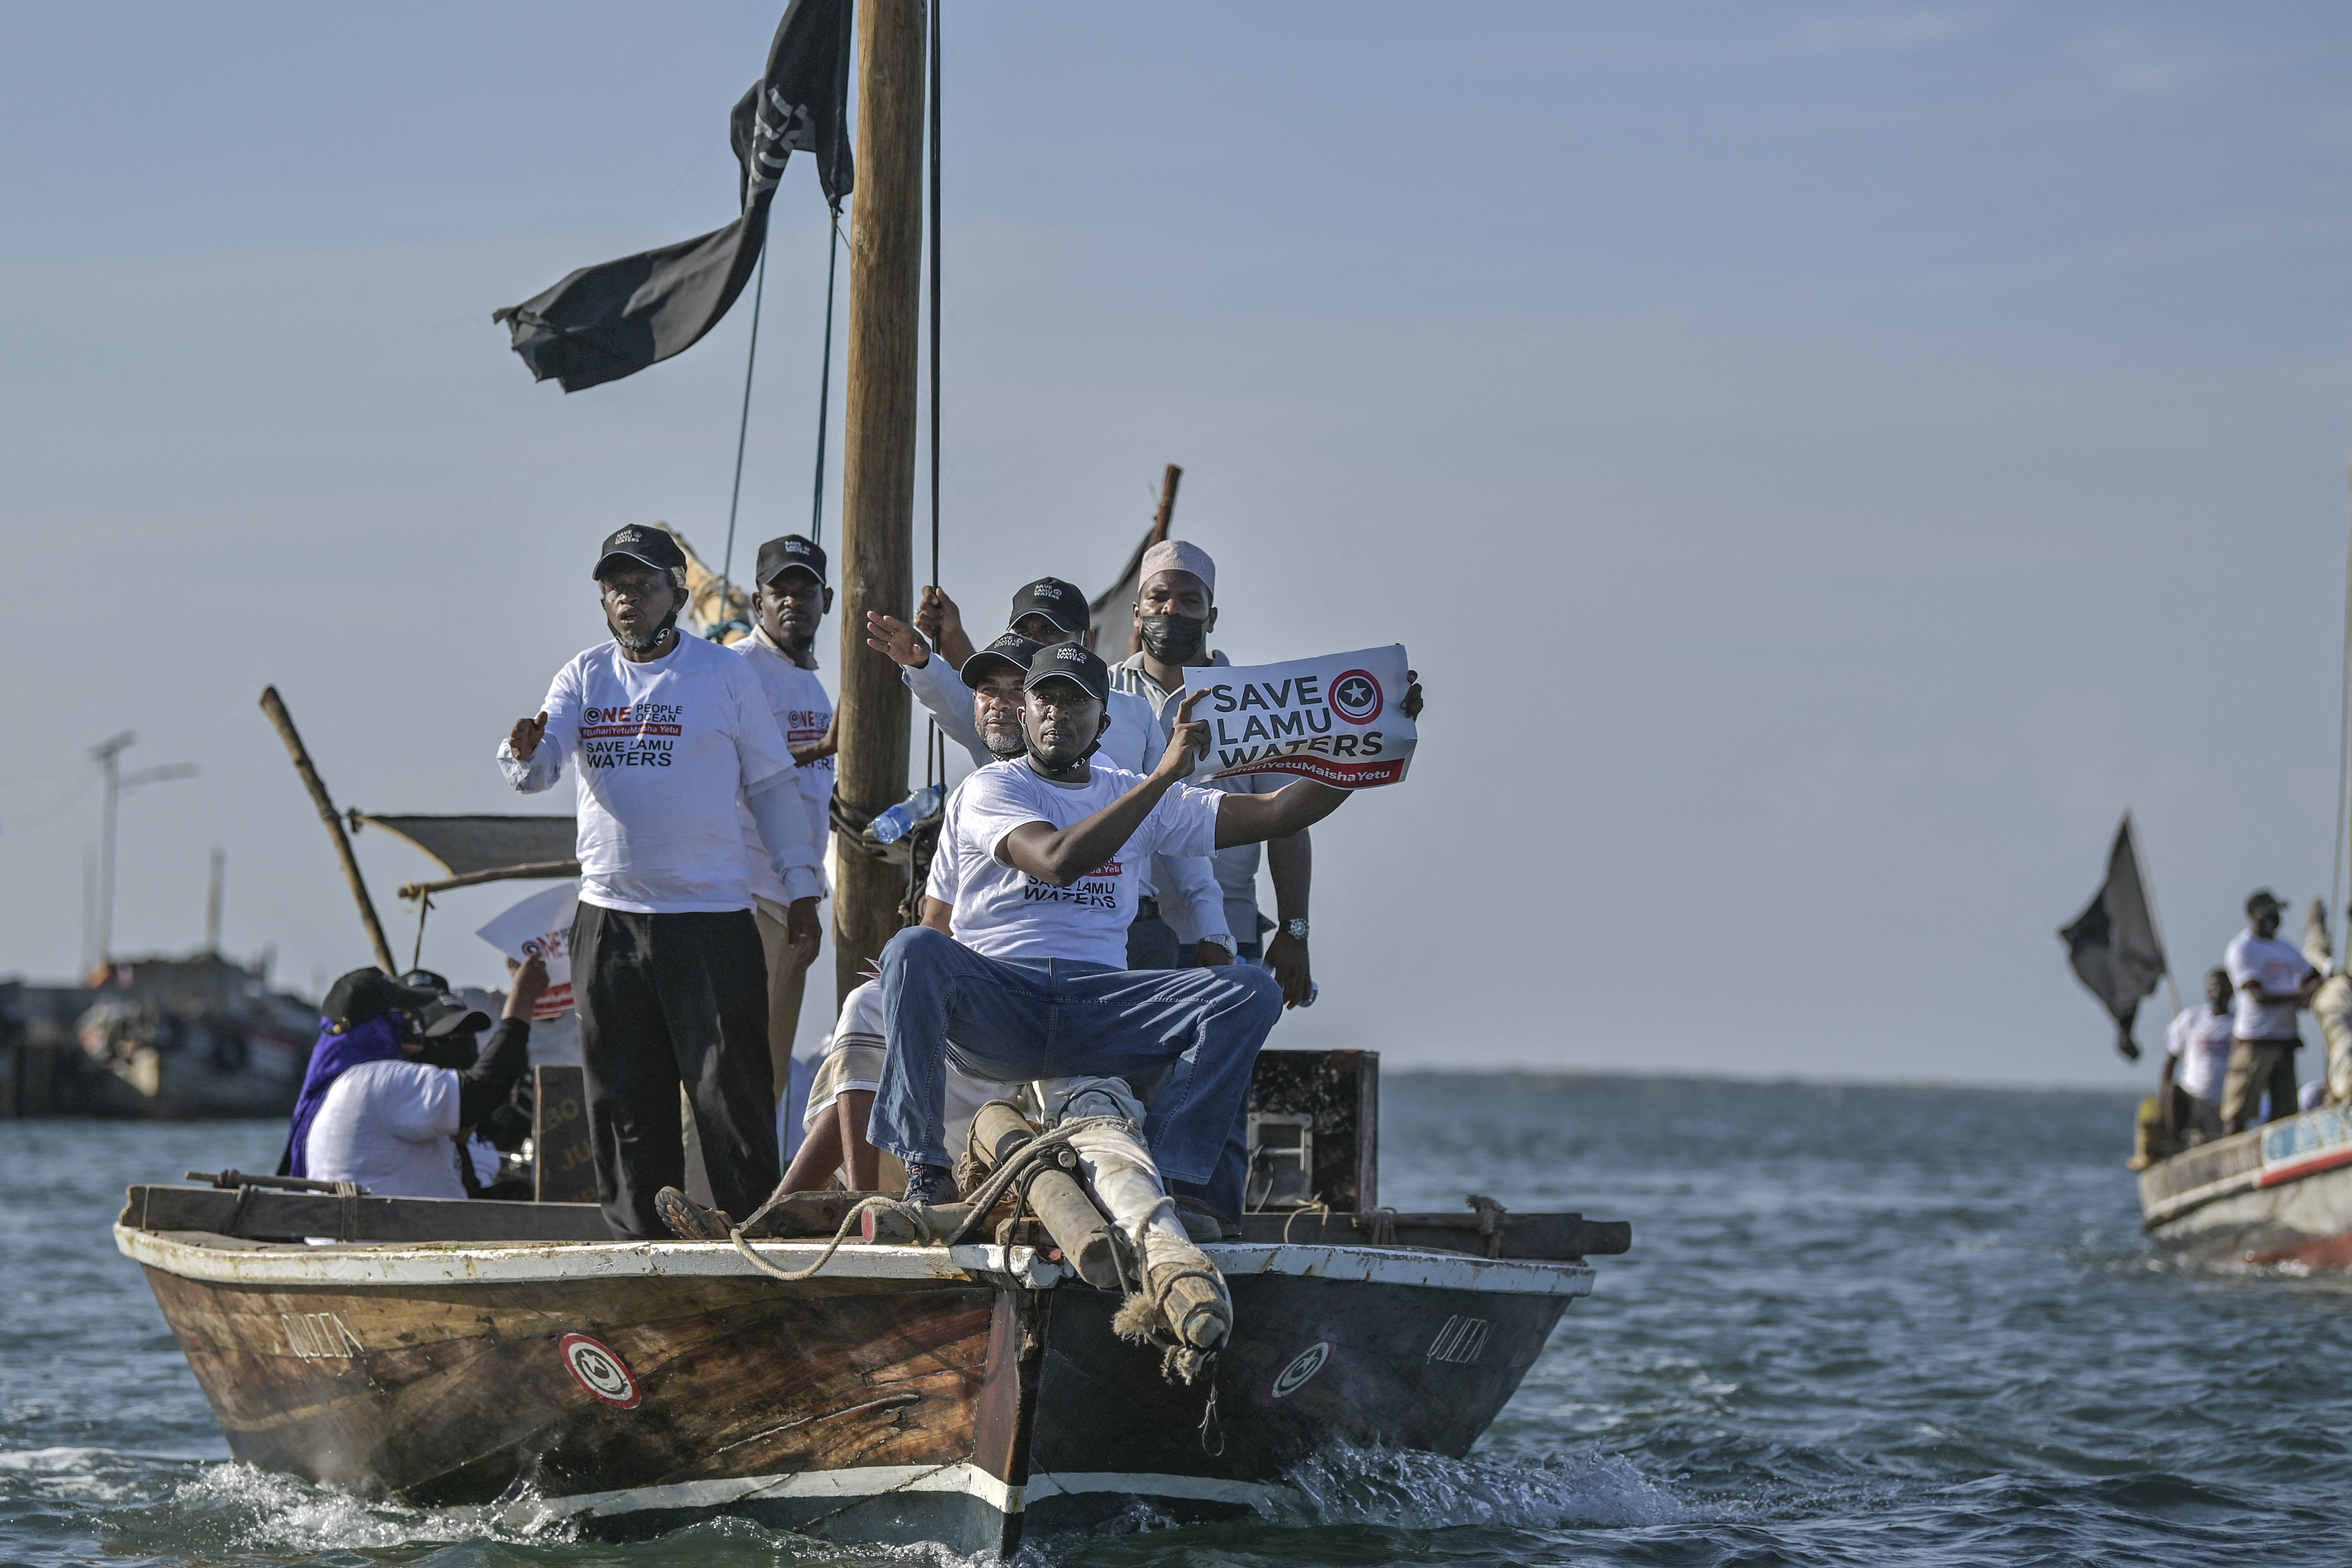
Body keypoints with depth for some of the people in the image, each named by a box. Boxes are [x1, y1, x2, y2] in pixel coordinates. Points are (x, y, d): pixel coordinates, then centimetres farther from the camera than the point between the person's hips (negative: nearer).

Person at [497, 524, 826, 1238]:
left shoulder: (726, 674, 4)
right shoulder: (583, 678, 10)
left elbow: (772, 785, 7)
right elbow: (539, 768, -2)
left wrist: (800, 887, 2)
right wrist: (524, 752, -27)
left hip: (711, 918, -3)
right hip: (608, 918, 3)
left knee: (730, 1086, -7)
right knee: (623, 1097, 4)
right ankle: (640, 1241, 10)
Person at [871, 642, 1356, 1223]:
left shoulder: (1132, 794, 19)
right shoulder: (989, 790, 5)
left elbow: (1276, 813, 14)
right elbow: (1058, 860, -16)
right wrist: (1164, 774, -17)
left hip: (1098, 1009, 4)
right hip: (996, 1007, -4)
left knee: (1251, 991, -18)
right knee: (914, 949, -35)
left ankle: (1165, 1177, -28)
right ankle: (925, 1170, -31)